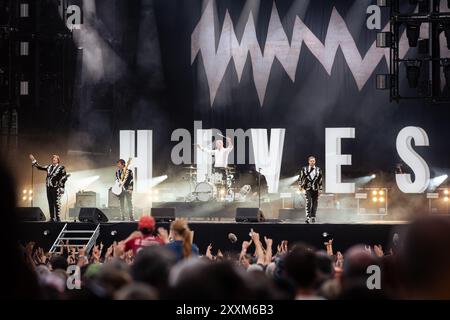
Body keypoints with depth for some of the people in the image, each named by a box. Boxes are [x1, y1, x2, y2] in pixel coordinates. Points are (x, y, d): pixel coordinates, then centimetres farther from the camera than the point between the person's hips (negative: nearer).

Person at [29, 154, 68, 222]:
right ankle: (52, 217, 9)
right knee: (50, 203, 6)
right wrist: (33, 160, 14)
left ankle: (57, 217, -5)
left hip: (56, 188, -6)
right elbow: (40, 167, 18)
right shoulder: (49, 167, 14)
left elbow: (64, 177, -5)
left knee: (56, 203, -8)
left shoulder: (61, 168, -2)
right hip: (49, 187, 6)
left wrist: (61, 187, -11)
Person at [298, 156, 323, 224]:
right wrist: (301, 185, 7)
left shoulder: (318, 170, 5)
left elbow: (321, 180, 9)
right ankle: (308, 217, -19)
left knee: (315, 203, 6)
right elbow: (301, 178, 11)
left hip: (315, 189, 2)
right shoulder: (304, 169, 2)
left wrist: (320, 189, 7)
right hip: (308, 188, -2)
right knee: (308, 202, -15)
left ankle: (313, 217, 19)